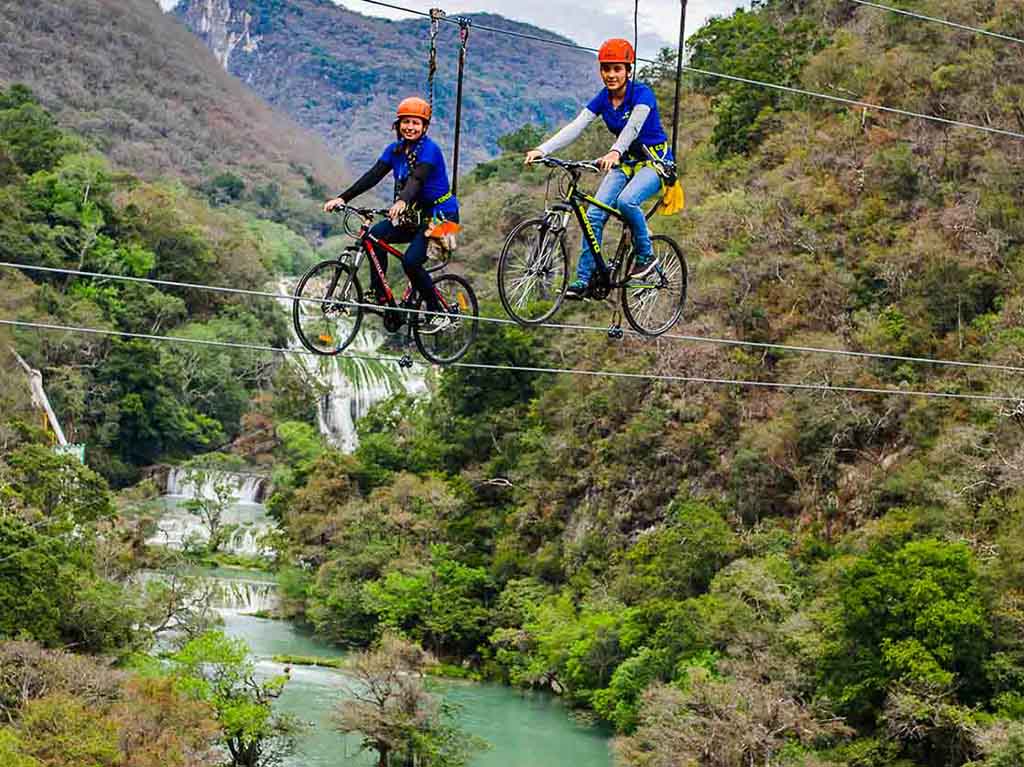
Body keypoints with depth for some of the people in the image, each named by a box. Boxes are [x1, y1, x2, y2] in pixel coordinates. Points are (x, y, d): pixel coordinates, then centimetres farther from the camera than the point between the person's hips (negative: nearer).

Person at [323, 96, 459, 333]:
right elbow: (373, 176, -5)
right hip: (415, 215, 7)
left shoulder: (430, 149, -15)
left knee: (411, 261, -24)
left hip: (440, 215, -7)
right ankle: (379, 296, -9)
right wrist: (342, 198, -18)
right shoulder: (395, 149, 5)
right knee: (376, 235, -17)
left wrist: (402, 201, -52)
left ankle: (438, 314, -9)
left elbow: (417, 179, -32)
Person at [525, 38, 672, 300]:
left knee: (626, 200, -34)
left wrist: (615, 152, -56)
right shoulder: (602, 99, -2)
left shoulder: (642, 93, -18)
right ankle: (584, 279, -6)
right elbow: (575, 128, -12)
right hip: (626, 163, 6)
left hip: (655, 161, -6)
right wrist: (542, 150, -26)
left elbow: (633, 127, -36)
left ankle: (646, 256, -11)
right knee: (594, 214, -12)